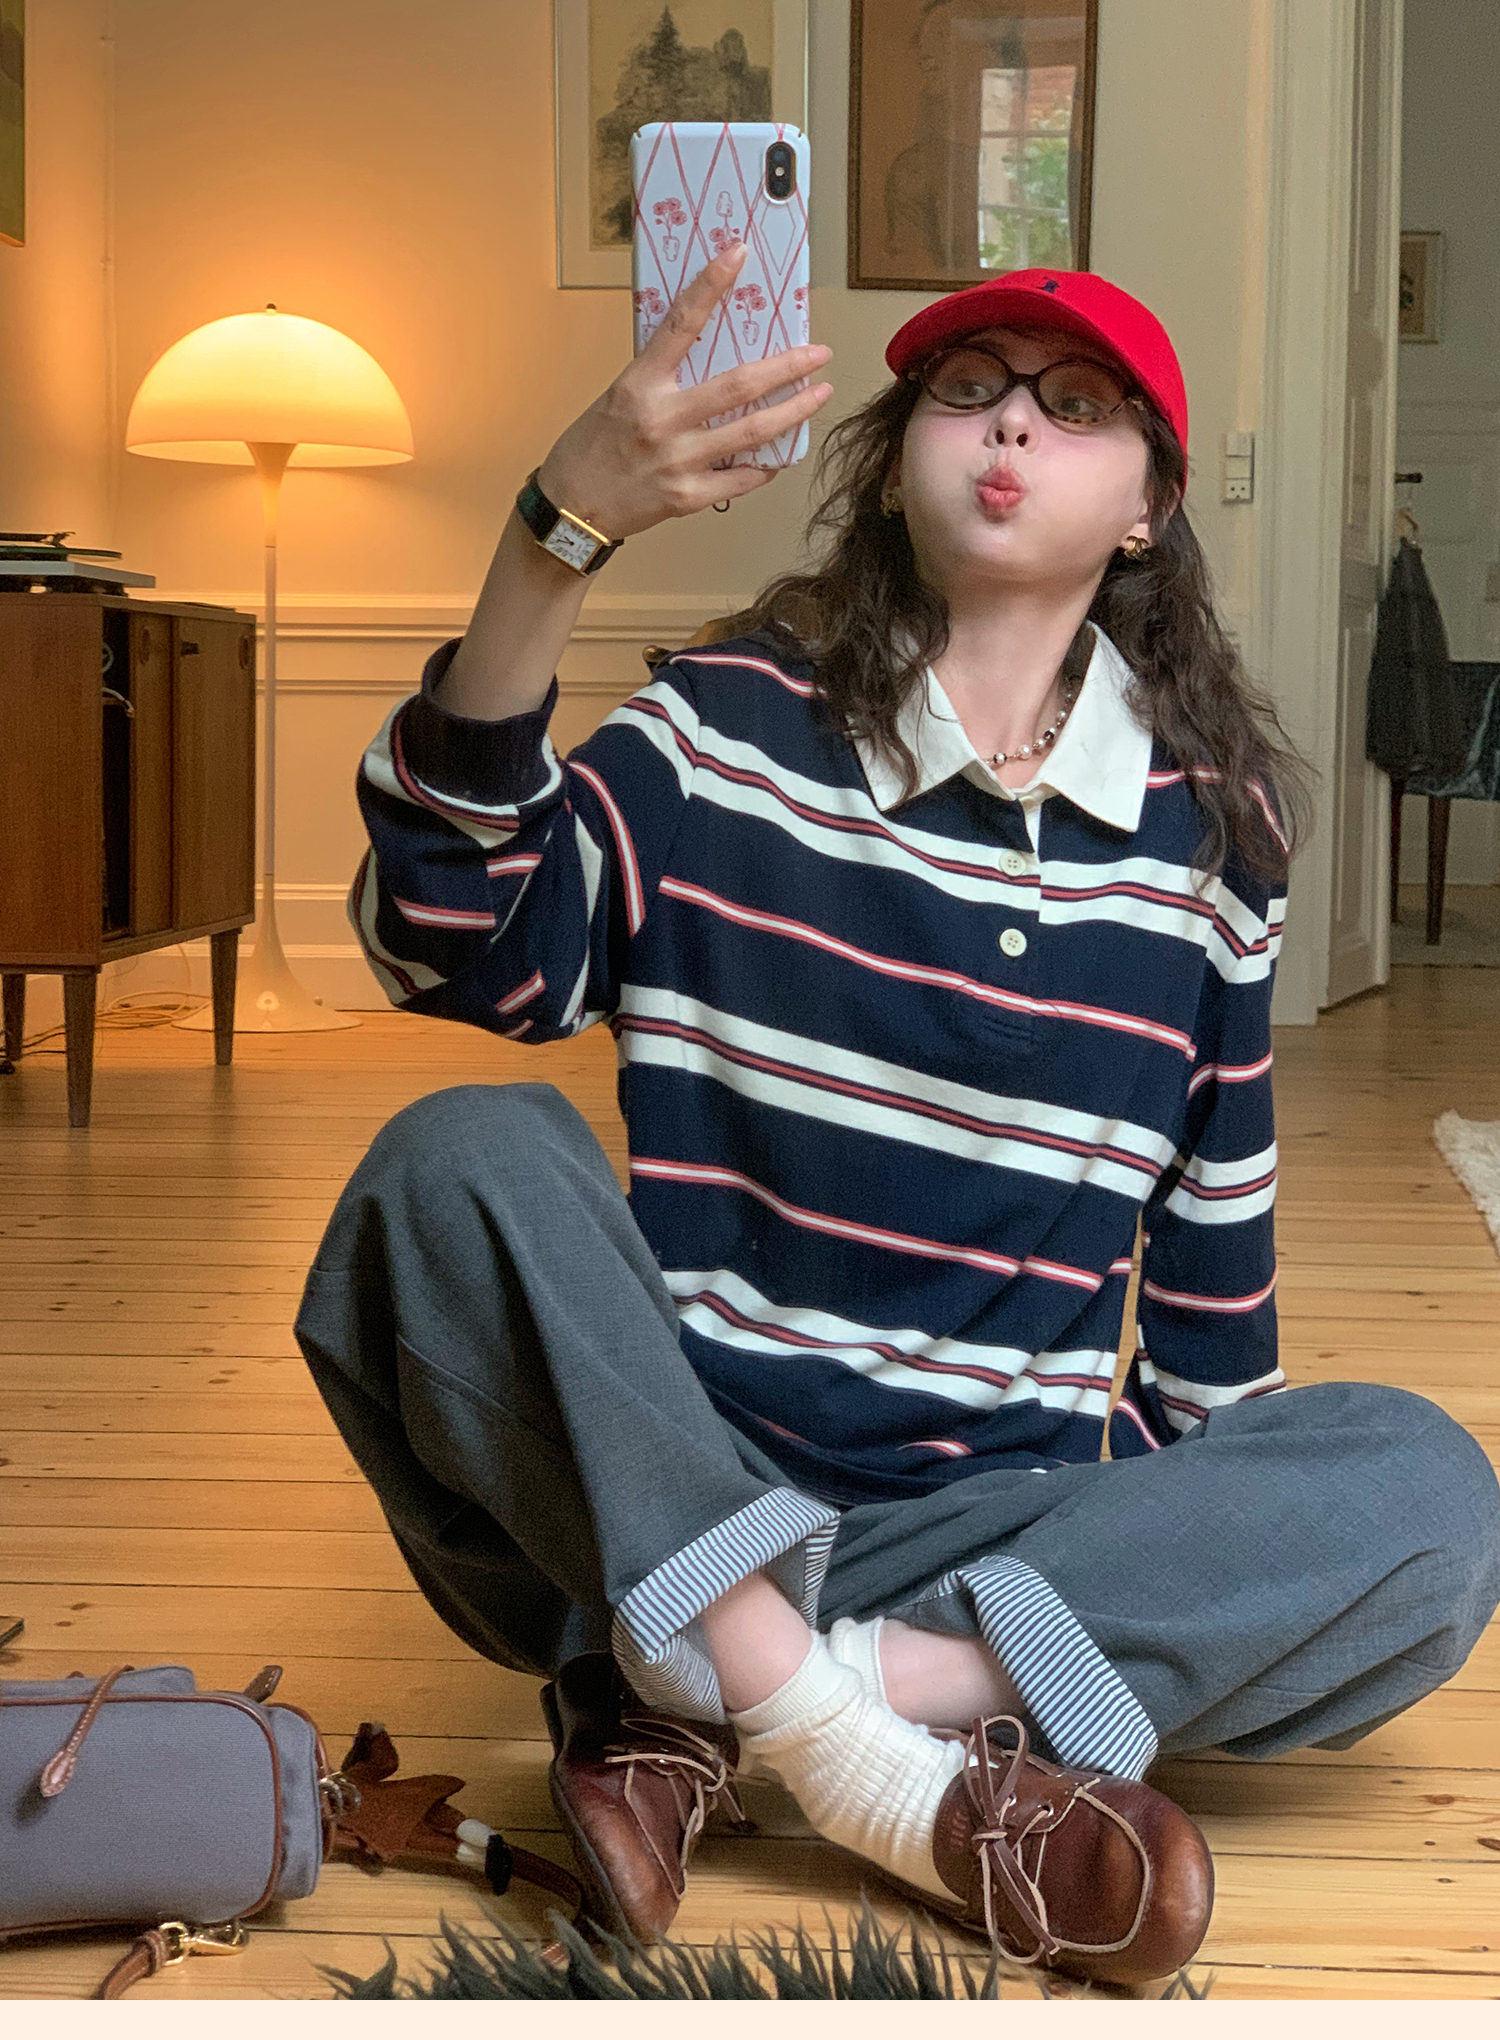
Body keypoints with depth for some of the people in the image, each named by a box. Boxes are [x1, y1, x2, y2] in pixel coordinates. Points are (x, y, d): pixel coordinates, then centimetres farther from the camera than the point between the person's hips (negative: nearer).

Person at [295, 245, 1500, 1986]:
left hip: (1010, 1522, 2)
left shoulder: (1208, 828, 6)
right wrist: (554, 543, -29)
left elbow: (1213, 1237, 15)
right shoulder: (727, 727, 1)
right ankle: (900, 1771, -34)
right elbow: (459, 950, -18)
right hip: (670, 1492, -1)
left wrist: (1220, 1558, 15)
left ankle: (707, 1710, -28)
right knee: (468, 1155, -27)